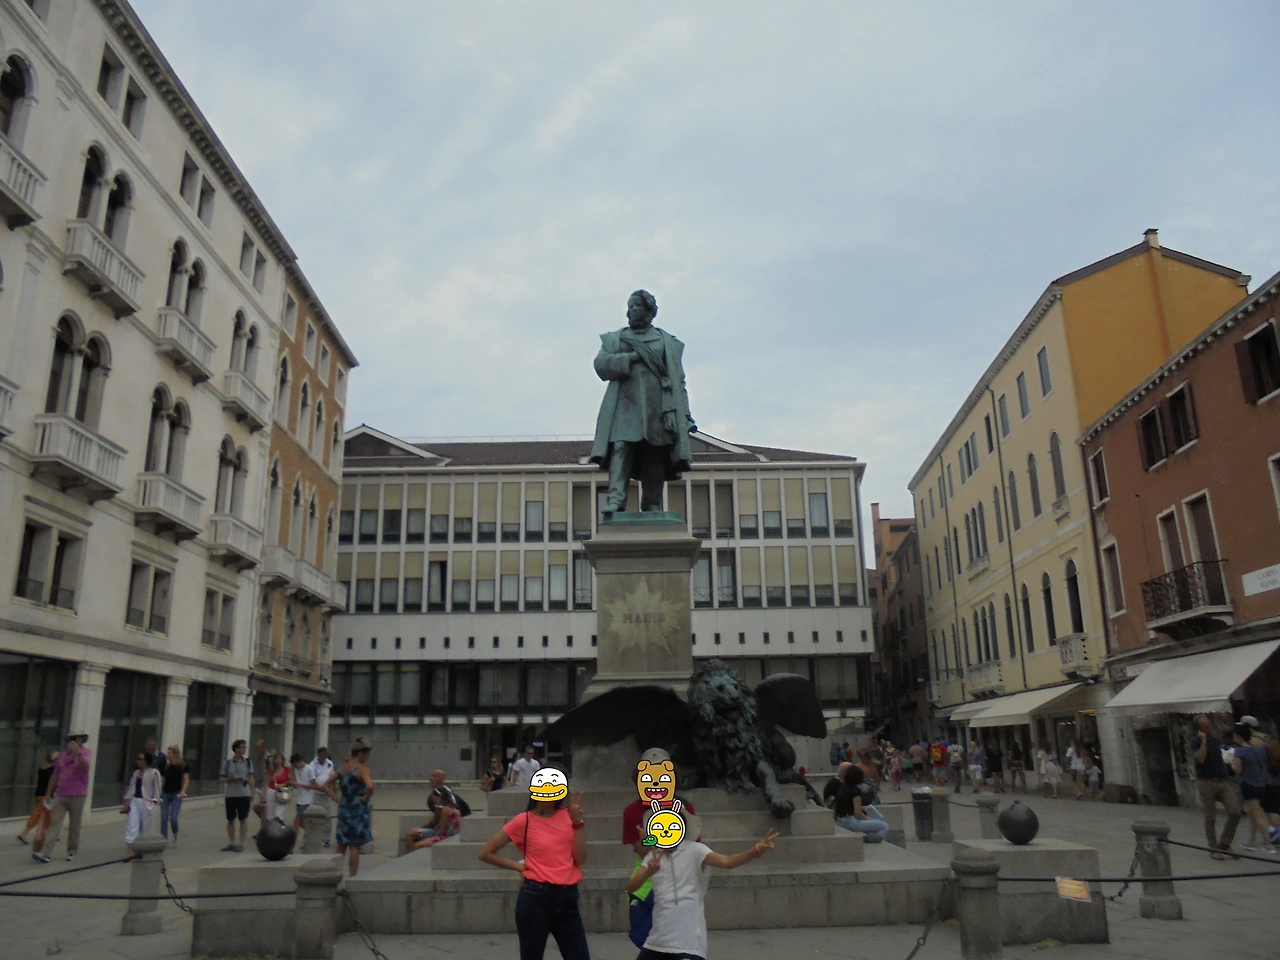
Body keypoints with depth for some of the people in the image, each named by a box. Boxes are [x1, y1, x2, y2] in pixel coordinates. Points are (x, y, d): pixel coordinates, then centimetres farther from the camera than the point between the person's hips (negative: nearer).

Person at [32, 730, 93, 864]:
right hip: (60, 796, 3)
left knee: (75, 826, 5)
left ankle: (72, 851, 14)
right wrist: (48, 794, 12)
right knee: (54, 824, -4)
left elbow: (86, 767, -23)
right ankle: (45, 853, -8)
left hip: (77, 796, -3)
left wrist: (78, 753, -35)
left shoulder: (86, 752, -3)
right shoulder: (62, 755, 10)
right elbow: (55, 776, 15)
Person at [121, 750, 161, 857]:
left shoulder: (154, 773, -8)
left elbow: (156, 790, -8)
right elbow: (131, 788, 13)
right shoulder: (136, 773, 10)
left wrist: (154, 804, -12)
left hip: (146, 803, -5)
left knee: (145, 828, 7)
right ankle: (128, 850, -8)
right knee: (132, 826, -5)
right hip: (134, 801, 5)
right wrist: (126, 804, 8)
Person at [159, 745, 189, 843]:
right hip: (165, 793, 3)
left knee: (173, 818, -8)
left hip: (176, 794, -3)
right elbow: (162, 779, 11)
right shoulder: (165, 765, 6)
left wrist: (183, 791, -17)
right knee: (164, 817, -3)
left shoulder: (183, 766, -3)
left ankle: (175, 835, 19)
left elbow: (186, 780, -4)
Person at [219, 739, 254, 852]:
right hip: (231, 795, 0)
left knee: (243, 819, -1)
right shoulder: (227, 762, 1)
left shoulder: (248, 761, 5)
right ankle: (231, 843, 19)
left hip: (244, 795, 0)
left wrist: (252, 793, 3)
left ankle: (241, 843, 6)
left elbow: (251, 778, 8)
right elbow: (221, 779, 5)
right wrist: (229, 779, -15)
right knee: (231, 820, 7)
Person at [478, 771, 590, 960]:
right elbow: (486, 853, -1)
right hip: (536, 898, -3)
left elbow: (580, 859, -3)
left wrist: (578, 823, -10)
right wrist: (519, 866, -1)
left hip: (567, 898, 4)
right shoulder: (524, 821, -6)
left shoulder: (568, 817, 5)